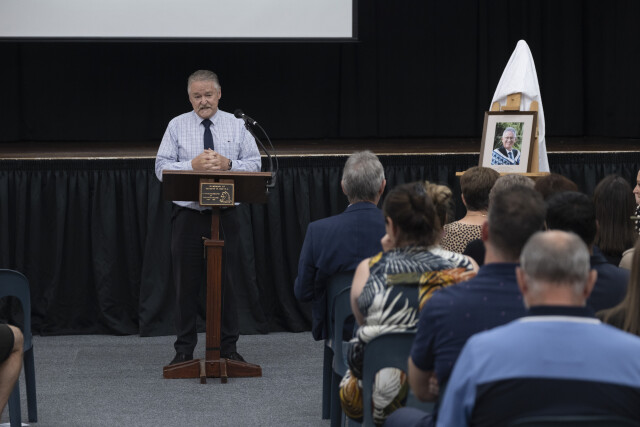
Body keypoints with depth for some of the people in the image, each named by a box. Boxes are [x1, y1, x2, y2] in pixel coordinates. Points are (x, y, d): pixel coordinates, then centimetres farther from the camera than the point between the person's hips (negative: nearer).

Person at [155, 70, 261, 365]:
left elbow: (254, 164, 4)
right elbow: (161, 167, -1)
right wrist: (193, 165, -16)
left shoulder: (237, 125, 6)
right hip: (188, 214, 0)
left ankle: (229, 348, 13)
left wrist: (228, 164, -14)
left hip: (226, 215, 0)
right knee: (186, 282, 3)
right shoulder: (177, 126, 4)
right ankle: (184, 350, 11)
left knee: (227, 280, 4)